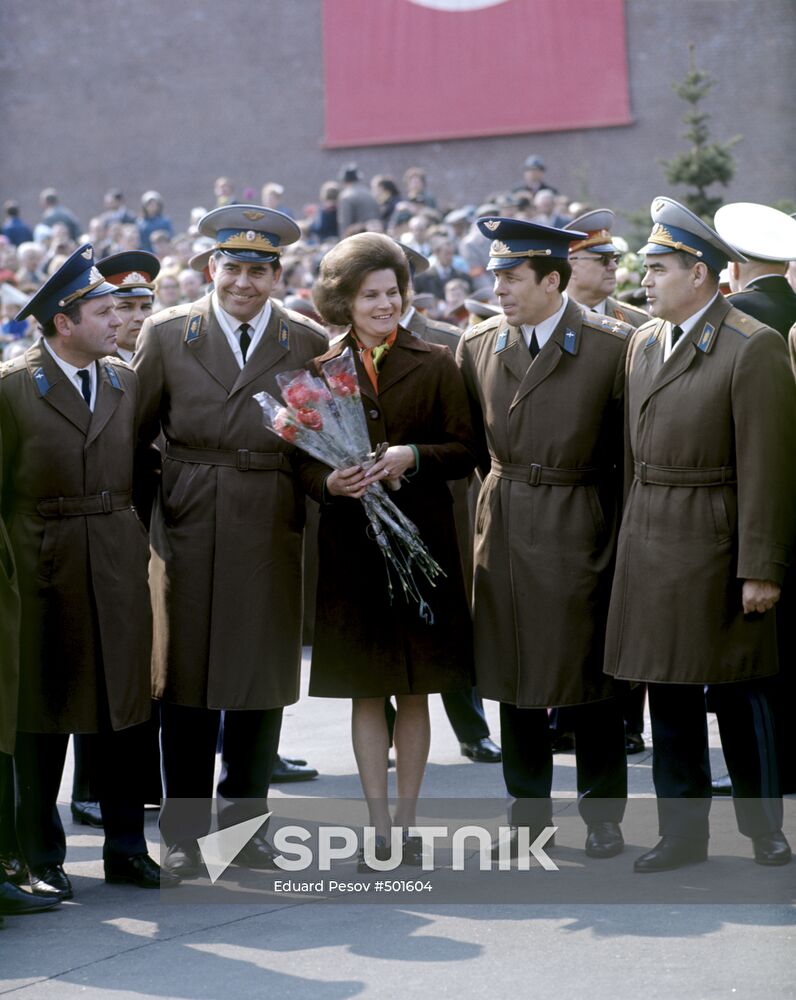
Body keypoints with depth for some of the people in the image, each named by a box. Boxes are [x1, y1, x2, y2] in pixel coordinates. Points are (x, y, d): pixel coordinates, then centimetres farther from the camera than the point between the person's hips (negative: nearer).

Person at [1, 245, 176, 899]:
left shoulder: (126, 382, 9)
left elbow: (140, 470, 14)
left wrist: (137, 539, 5)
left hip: (120, 567, 4)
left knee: (127, 710, 7)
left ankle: (126, 848, 17)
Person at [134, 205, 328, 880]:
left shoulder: (308, 344, 5)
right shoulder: (166, 334, 3)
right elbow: (135, 432, 6)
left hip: (272, 533, 1)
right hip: (189, 532, -1)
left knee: (263, 683, 7)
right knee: (185, 682, 4)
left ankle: (244, 821, 21)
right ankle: (185, 831, 14)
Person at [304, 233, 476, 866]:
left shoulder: (434, 366, 4)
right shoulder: (321, 370, 4)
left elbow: (464, 452, 0)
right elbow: (304, 460, 4)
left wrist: (413, 457, -17)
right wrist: (329, 482, -17)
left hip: (419, 538, 0)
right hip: (349, 545, 0)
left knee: (415, 690, 5)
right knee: (365, 690, 4)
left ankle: (406, 820, 13)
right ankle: (378, 823, 10)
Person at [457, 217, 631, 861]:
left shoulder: (612, 345, -7)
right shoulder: (478, 346, 5)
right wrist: (504, 489, 8)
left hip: (579, 527, -4)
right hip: (505, 527, 4)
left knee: (590, 673, 3)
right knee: (514, 673, 9)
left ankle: (602, 813, 16)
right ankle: (529, 808, 21)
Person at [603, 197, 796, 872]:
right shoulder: (644, 343, 11)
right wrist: (632, 533, 11)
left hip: (715, 541, -6)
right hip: (648, 540, 7)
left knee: (737, 691, 2)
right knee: (668, 693, 9)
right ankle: (683, 832, 18)